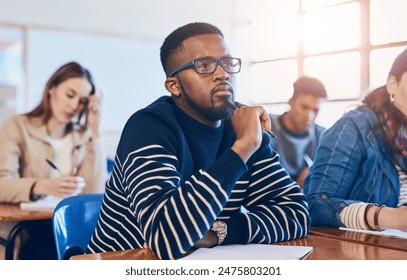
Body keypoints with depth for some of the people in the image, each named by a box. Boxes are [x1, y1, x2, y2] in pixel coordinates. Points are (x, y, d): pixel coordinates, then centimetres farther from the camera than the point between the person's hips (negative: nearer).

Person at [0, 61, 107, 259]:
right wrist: (43, 186, -34)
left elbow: (94, 192, -4)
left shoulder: (83, 135, 11)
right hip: (26, 229, -2)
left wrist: (94, 131, -4)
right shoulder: (18, 126, 3)